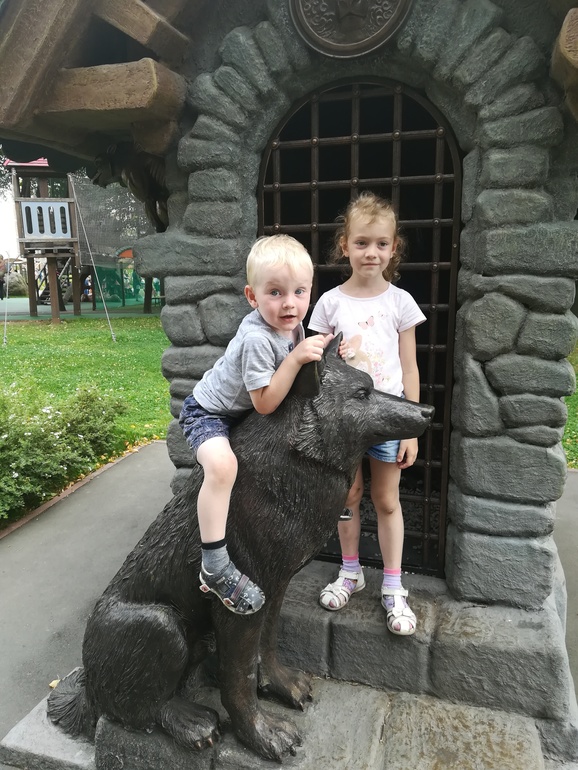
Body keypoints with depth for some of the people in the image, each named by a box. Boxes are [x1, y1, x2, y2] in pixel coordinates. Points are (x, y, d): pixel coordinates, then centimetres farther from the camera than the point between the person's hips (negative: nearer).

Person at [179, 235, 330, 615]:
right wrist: (297, 358, -36)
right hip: (208, 412, -9)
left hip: (242, 411, 9)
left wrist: (318, 351, -10)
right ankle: (214, 567, -24)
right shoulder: (257, 338, -33)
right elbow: (265, 402, -30)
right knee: (222, 464, -37)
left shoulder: (293, 323, -8)